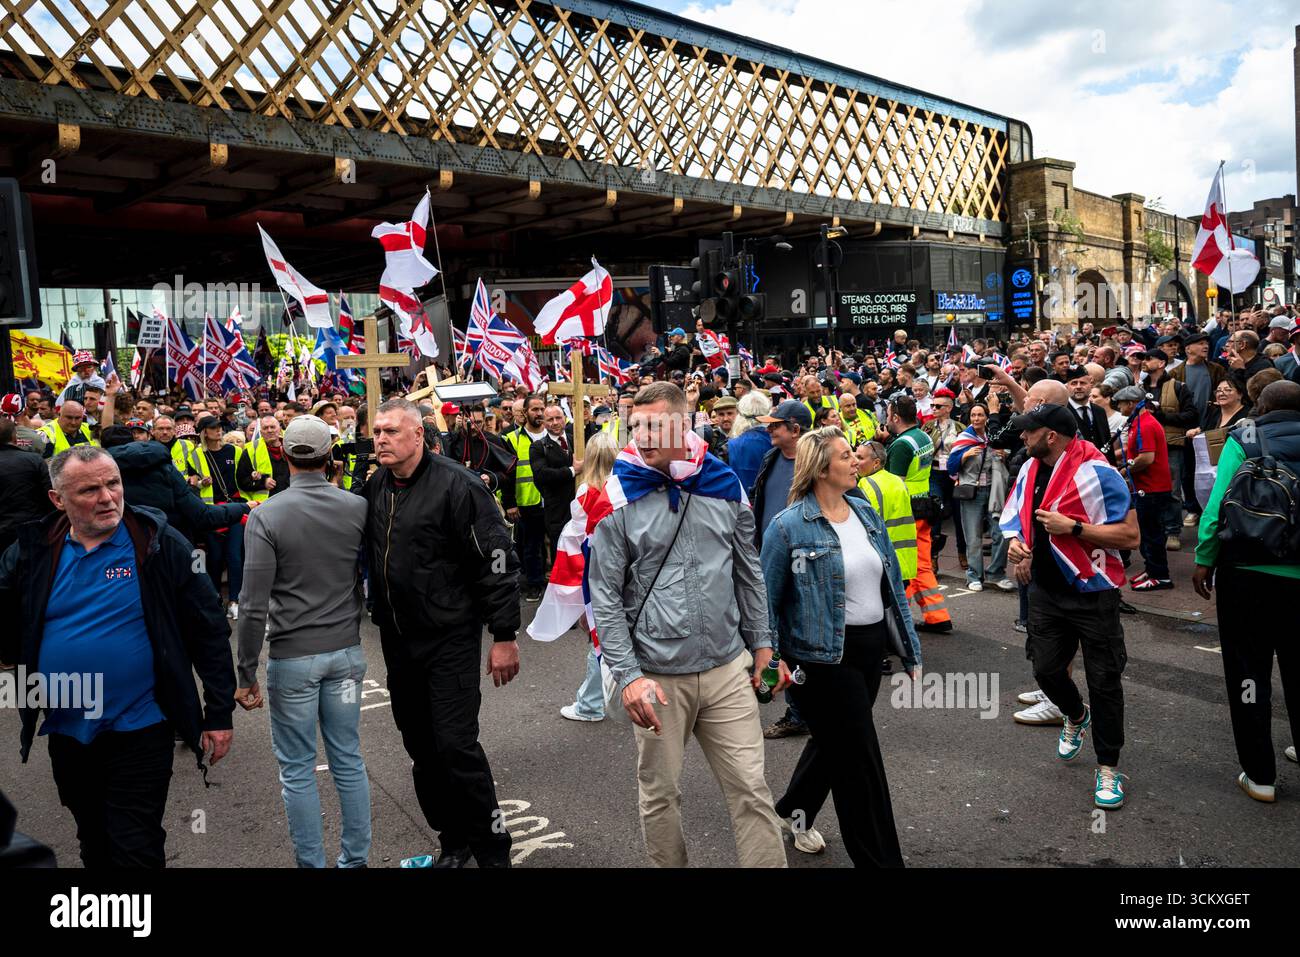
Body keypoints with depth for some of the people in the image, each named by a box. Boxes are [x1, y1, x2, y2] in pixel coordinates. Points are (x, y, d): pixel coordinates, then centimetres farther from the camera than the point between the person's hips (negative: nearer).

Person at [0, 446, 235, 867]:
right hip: (66, 732, 4)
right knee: (94, 844, 22)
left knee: (136, 851, 2)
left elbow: (209, 631, -8)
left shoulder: (161, 545, -10)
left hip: (139, 731, -4)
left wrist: (219, 713, -8)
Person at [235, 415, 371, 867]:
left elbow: (254, 606, -14)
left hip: (292, 657, -3)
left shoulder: (266, 517, -12)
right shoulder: (358, 508, -5)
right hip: (346, 652, 3)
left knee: (297, 769, 10)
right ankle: (355, 857, 25)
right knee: (348, 759, 14)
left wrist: (246, 673, -6)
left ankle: (311, 863, 20)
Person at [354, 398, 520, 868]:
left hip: (450, 639, -7)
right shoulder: (373, 486, 5)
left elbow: (497, 561, -16)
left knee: (456, 745, -6)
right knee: (420, 745, 14)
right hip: (397, 639, 7)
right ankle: (454, 839, 30)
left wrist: (504, 635, -16)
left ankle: (491, 847, 12)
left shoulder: (456, 485, -16)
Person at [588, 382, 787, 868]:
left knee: (751, 790, 7)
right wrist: (628, 676, -13)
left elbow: (749, 573, 12)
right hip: (657, 678, -2)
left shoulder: (724, 484, 2)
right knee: (659, 794, 13)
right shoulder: (619, 497, -7)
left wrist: (762, 642, 12)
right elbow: (605, 597, -6)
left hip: (727, 669, 2)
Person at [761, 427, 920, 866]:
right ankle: (880, 858, 17)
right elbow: (766, 599, -12)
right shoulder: (789, 526, -15)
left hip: (871, 648, 7)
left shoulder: (866, 513, 6)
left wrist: (910, 649, 10)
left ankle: (793, 809, 47)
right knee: (860, 759, 1)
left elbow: (892, 584, 10)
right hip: (824, 655, -7)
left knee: (834, 740, 22)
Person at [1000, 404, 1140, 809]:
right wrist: (1016, 541, -3)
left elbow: (1130, 535, -19)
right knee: (1046, 669, 10)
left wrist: (1073, 528, -25)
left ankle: (1108, 769, 18)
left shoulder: (1097, 473, -18)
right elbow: (1015, 514, 18)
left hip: (1092, 593, -6)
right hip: (1046, 590, 6)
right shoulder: (1030, 469, 3)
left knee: (1104, 681, 4)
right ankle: (1076, 717, 43)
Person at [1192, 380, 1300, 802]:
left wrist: (1204, 559, -5)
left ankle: (1260, 775, 10)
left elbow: (1219, 503, -12)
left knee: (1249, 671, 6)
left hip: (1247, 570, -3)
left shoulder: (1242, 440, -4)